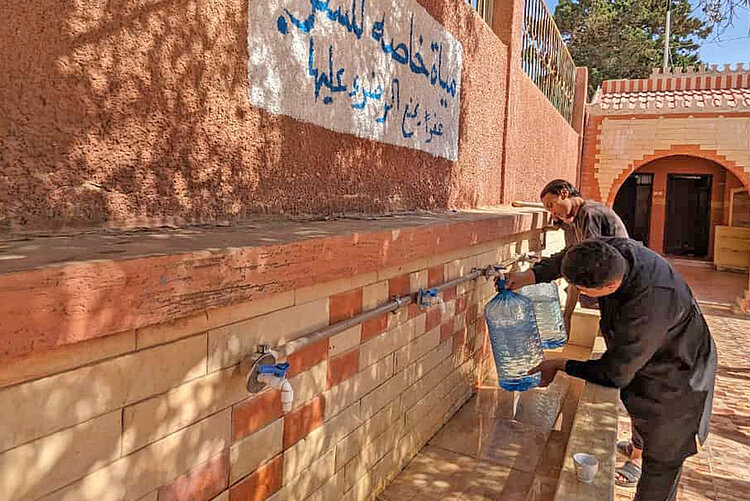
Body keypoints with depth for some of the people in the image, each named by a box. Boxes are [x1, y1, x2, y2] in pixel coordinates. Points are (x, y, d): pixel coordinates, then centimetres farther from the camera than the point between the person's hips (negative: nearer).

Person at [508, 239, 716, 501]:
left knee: (661, 461, 8)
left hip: (675, 382, -7)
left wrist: (560, 366, -18)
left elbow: (614, 374, -30)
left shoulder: (649, 307, -44)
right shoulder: (615, 249, -23)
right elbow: (567, 258, 1)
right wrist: (530, 275, -10)